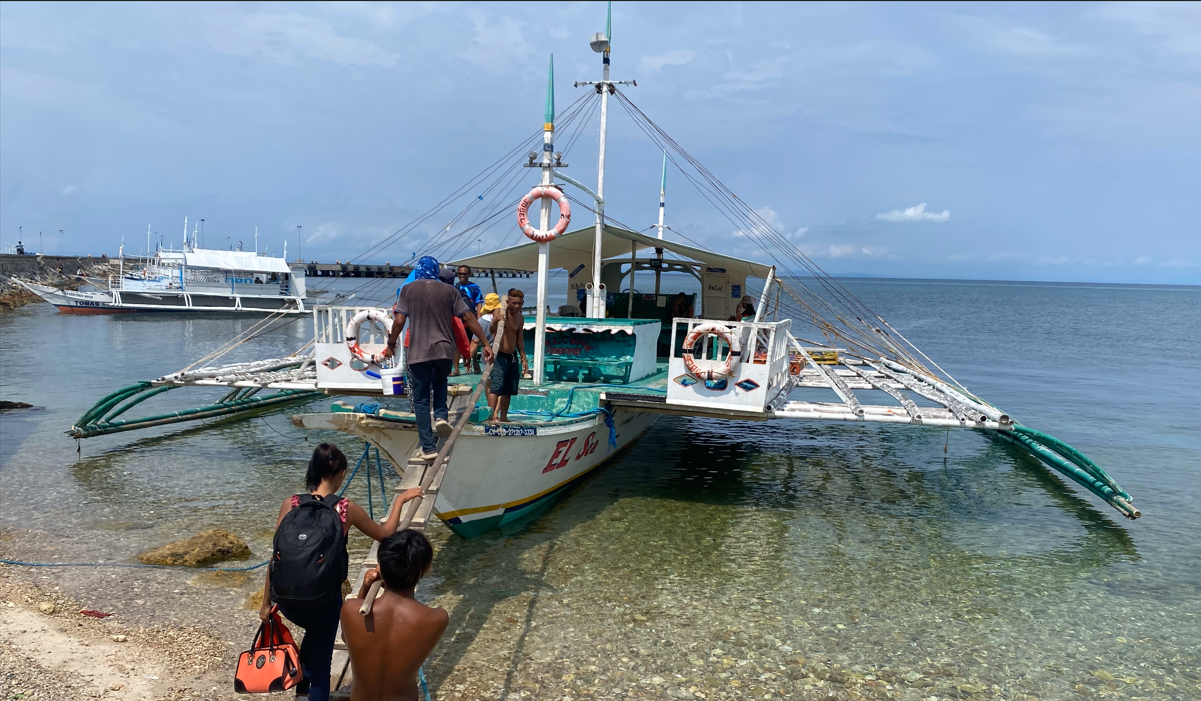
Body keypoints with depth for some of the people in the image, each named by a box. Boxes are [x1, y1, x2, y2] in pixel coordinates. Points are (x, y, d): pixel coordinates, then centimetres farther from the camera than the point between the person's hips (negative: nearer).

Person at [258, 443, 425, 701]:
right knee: (321, 660, 17)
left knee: (314, 631, 35)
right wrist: (400, 500, 16)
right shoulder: (347, 509, -11)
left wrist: (266, 602, 6)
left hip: (287, 600, 3)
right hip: (325, 600, -3)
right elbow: (385, 534, 4)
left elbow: (275, 556, -4)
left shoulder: (290, 504, -7)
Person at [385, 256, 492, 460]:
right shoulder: (449, 290, 6)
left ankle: (428, 448, 6)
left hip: (418, 352, -2)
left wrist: (391, 344, 10)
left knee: (421, 399, 8)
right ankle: (441, 416, 7)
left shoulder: (408, 290, 4)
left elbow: (399, 321, -4)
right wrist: (485, 343, 6)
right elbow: (468, 318, 3)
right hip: (444, 349, 2)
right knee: (440, 383, 31)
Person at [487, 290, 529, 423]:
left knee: (509, 389, 10)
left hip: (512, 356, 7)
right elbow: (492, 331, -24)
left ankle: (503, 417, 19)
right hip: (499, 355, -6)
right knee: (496, 386, -15)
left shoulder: (520, 317, 9)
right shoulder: (499, 312, -10)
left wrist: (524, 359, 18)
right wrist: (494, 323, -46)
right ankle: (491, 416, -16)